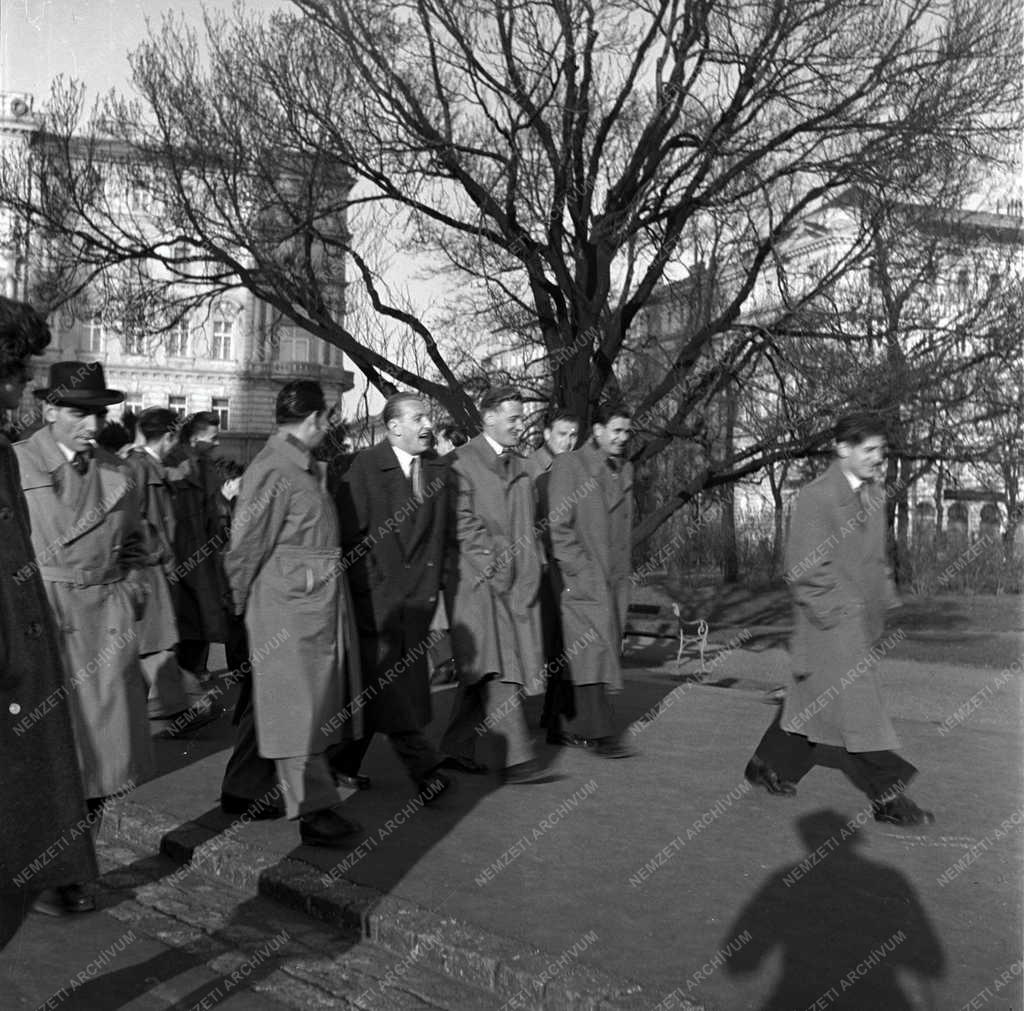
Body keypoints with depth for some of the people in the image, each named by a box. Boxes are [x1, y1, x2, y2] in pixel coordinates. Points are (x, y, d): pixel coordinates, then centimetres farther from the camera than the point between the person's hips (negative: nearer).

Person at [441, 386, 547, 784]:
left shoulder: (519, 467, 19)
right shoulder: (462, 462, -4)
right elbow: (462, 523, -10)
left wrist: (528, 569, 10)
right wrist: (493, 565, -12)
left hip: (517, 581, 7)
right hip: (477, 578, -7)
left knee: (479, 671, 9)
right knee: (493, 666, -12)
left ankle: (458, 745, 21)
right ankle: (517, 757, -14)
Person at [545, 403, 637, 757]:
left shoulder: (625, 470, 16)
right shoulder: (568, 465, -4)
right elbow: (558, 525, -8)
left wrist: (622, 576, 12)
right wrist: (579, 569, -13)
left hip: (612, 578, 6)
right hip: (579, 577, -6)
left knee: (571, 654, 9)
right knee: (589, 648, -10)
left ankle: (563, 728, 16)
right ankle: (600, 732, -9)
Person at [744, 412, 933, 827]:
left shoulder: (875, 497, 10)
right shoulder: (816, 497, -15)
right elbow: (805, 567, -16)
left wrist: (885, 602, 13)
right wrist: (834, 612, -17)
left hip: (863, 617, 8)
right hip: (829, 621, -8)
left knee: (811, 697, 16)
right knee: (857, 703, -5)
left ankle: (769, 765, 31)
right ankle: (886, 796, 1)